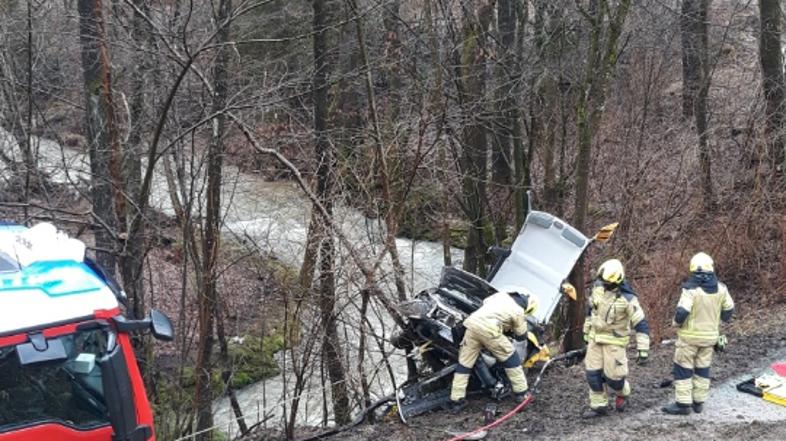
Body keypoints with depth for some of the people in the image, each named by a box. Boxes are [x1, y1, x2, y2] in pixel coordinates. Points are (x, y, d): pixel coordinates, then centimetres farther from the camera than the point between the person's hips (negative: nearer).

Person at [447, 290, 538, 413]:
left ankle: (456, 400, 13)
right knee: (510, 357, 15)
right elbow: (521, 334, 20)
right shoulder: (519, 311, 8)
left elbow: (485, 301, 31)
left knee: (465, 362, 12)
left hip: (472, 321, 5)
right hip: (489, 329, -5)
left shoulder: (502, 295, 22)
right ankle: (521, 392, 21)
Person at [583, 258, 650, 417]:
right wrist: (587, 331, 19)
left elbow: (641, 324, -19)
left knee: (613, 376, -1)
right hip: (595, 337, 5)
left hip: (614, 341, -5)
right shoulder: (598, 286, -6)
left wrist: (643, 349, -21)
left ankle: (622, 394, 32)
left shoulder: (627, 298, -23)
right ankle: (599, 406, 20)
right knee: (593, 373, 5)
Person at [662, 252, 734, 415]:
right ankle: (699, 402, 22)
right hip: (710, 336, 5)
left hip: (690, 336, -5)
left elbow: (681, 312, -25)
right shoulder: (720, 289, -2)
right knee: (702, 369, 17)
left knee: (683, 369, 4)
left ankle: (683, 404, 5)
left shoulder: (691, 289, -20)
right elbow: (729, 309, 10)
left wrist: (677, 322, -4)